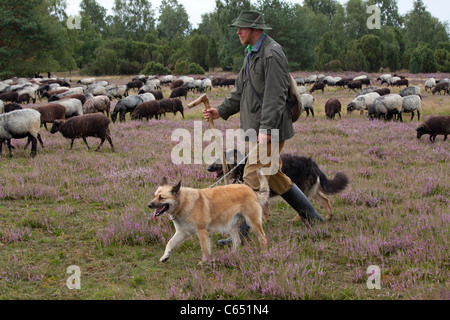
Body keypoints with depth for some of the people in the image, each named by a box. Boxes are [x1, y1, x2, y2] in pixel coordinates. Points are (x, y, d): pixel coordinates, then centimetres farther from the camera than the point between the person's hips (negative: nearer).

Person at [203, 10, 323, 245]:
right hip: (257, 127, 10)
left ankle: (242, 231, -4)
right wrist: (222, 111, 9)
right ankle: (311, 216, 26)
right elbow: (240, 90, 21)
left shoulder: (272, 54, -16)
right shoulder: (252, 53, 16)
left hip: (270, 128, -10)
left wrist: (265, 130, -26)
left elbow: (275, 96, -22)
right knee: (273, 177, 17)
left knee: (253, 177, -9)